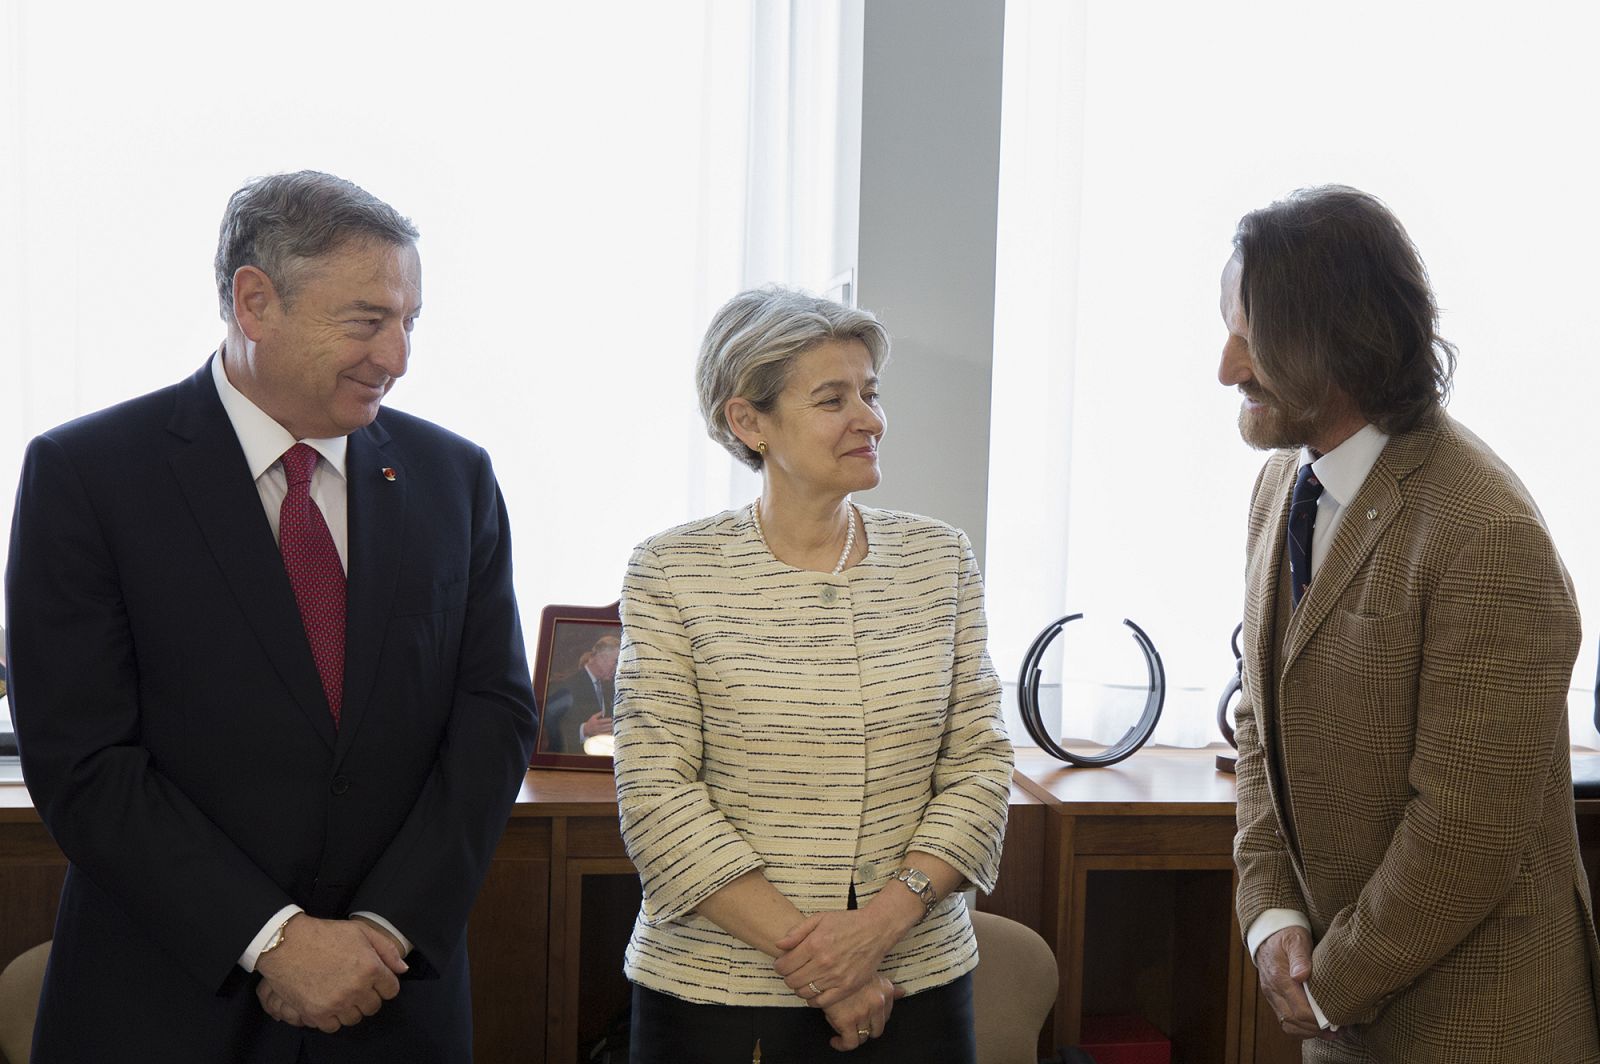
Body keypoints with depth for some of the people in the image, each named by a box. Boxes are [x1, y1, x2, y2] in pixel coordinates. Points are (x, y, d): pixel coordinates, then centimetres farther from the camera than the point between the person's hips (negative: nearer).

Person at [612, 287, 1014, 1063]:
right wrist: (804, 951, -15)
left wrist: (882, 918, -13)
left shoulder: (940, 560, 4)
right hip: (717, 993, -2)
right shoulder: (672, 573, -5)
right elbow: (657, 797, -10)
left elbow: (979, 763, 2)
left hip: (916, 981, 3)